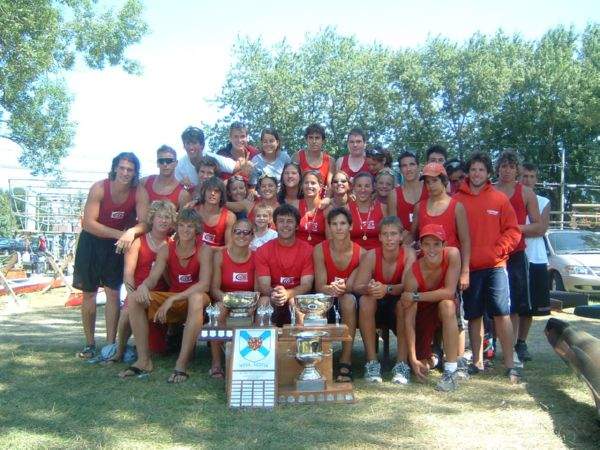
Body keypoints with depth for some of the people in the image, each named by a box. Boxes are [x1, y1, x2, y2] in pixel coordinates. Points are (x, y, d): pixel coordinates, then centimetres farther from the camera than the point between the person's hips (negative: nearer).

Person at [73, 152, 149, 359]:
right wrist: (119, 233, -30)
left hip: (117, 245, 1)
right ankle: (90, 344, 17)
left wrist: (131, 232, -43)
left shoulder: (139, 192, -15)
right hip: (92, 242, -1)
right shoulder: (99, 188, -20)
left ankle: (110, 344, 2)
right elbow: (89, 223, -23)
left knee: (113, 293, -5)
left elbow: (144, 222, -21)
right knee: (89, 294, 5)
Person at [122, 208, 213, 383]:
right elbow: (152, 278, -7)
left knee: (197, 298, -39)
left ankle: (181, 365, -37)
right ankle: (144, 360, -15)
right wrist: (143, 286, -33)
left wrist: (172, 299, -28)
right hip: (171, 299, 4)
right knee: (134, 298, -15)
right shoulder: (166, 250, 1)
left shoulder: (204, 250, -10)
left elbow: (204, 285, -21)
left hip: (194, 301, -4)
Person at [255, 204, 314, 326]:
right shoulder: (263, 251, 0)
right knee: (263, 302, -30)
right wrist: (273, 293, -32)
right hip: (273, 298, 1)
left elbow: (307, 285, -11)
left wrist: (287, 294, -32)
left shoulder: (307, 250, -3)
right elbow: (264, 286, -7)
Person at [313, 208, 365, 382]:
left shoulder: (361, 253, -8)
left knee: (348, 299, -35)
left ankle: (346, 361, -31)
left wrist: (342, 288, -38)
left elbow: (353, 286, -14)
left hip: (349, 298, 0)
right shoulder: (320, 250, -8)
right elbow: (319, 286, -13)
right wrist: (331, 289, -37)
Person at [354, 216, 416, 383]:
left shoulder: (408, 254, -14)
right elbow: (357, 286, -20)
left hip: (397, 308, -1)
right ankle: (372, 363, -24)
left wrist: (387, 289, -44)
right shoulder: (371, 256, -13)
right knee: (365, 300, -30)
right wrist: (368, 289, -43)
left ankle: (401, 364, -24)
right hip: (376, 309, 1)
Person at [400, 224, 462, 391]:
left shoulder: (452, 254, -25)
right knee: (420, 369, -8)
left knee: (446, 304, -37)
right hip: (424, 311, 0)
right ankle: (431, 354, 32)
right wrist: (412, 358, -31)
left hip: (447, 309, 0)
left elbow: (449, 292, -29)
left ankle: (451, 372, -29)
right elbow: (409, 319, -27)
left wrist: (415, 296, -27)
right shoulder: (413, 273, -27)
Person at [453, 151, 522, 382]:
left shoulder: (499, 198, 4)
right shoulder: (457, 200, 4)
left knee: (502, 314, -5)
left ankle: (510, 365, 3)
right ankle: (477, 362, 21)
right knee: (474, 316, 10)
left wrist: (498, 251, -10)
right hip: (469, 267, 1)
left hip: (495, 266, -1)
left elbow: (513, 231, 3)